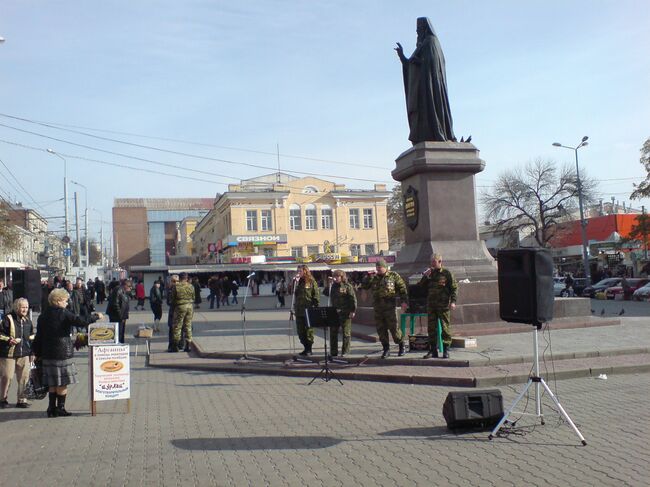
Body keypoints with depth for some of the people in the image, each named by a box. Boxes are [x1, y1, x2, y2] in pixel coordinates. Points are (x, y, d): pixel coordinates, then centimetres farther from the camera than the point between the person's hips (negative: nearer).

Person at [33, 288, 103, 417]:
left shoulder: (43, 316, 8)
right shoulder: (64, 314, -12)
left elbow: (38, 336, 11)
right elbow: (82, 322, -19)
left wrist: (38, 353, 18)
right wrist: (96, 316, -4)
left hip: (47, 354, 7)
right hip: (62, 353, -7)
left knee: (53, 383, 14)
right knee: (63, 383, 4)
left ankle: (52, 409, 18)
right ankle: (60, 408, 9)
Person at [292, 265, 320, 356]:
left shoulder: (311, 282, -2)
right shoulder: (297, 281, 10)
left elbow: (316, 296, -3)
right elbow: (292, 292, 0)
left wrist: (315, 307, -10)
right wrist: (295, 282, -10)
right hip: (299, 311, 5)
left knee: (309, 331, 2)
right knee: (300, 331, 9)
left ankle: (309, 349, 11)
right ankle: (306, 348, 20)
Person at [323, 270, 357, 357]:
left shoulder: (348, 286, -3)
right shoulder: (333, 286, 13)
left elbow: (353, 299, -7)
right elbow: (325, 293, 11)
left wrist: (353, 311, -14)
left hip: (345, 313, -6)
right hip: (334, 313, 6)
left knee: (346, 333, 1)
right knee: (333, 333, 6)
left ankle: (345, 351, 8)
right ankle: (333, 352, 13)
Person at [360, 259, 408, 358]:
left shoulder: (393, 276, 3)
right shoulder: (374, 278, 14)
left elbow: (402, 288, 2)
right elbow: (364, 286, 12)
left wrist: (404, 301, -7)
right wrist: (369, 276, -1)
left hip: (389, 306, -4)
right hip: (377, 307, 4)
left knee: (393, 327, -5)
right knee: (381, 329, 4)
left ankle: (401, 346, 15)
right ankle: (386, 349, 13)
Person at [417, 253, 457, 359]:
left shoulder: (446, 273, -1)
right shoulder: (429, 273, 13)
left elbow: (454, 288, -2)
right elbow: (420, 286, 11)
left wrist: (453, 301, -13)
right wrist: (425, 277, -4)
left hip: (443, 305, -4)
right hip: (431, 305, 5)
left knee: (445, 328, 0)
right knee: (431, 328, 5)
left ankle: (446, 350, 8)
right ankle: (433, 350, 12)